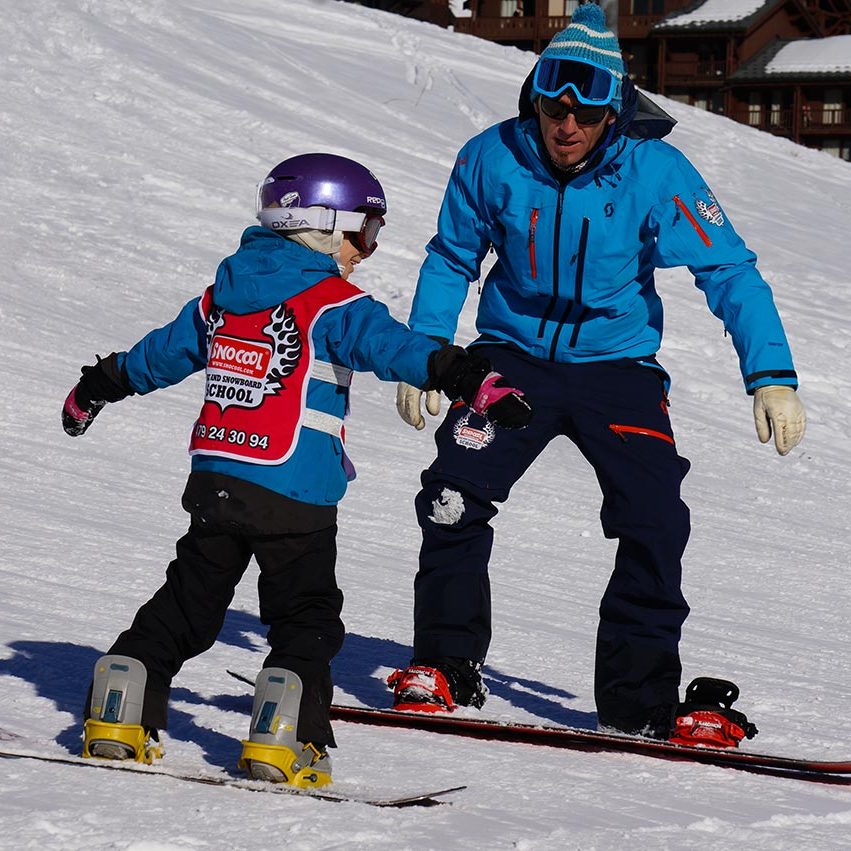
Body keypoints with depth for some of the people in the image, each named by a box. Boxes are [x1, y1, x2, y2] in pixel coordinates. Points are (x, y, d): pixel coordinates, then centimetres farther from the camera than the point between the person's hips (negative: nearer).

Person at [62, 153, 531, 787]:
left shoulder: (223, 294, 13)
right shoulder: (333, 304, -7)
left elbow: (163, 352, 25)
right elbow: (395, 348, -22)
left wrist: (98, 389, 41)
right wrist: (474, 382, -30)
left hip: (214, 478, 6)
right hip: (294, 495, -6)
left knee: (188, 601, 16)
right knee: (306, 616, 3)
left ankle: (119, 712, 11)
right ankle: (281, 741, -7)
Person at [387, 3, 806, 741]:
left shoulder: (655, 172, -17)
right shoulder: (493, 160, -12)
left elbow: (729, 272, -17)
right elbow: (451, 260, 4)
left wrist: (772, 377, -26)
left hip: (616, 364, -1)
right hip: (514, 355, 1)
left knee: (655, 522, -14)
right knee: (453, 497, -15)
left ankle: (639, 697, 0)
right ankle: (447, 668, 3)